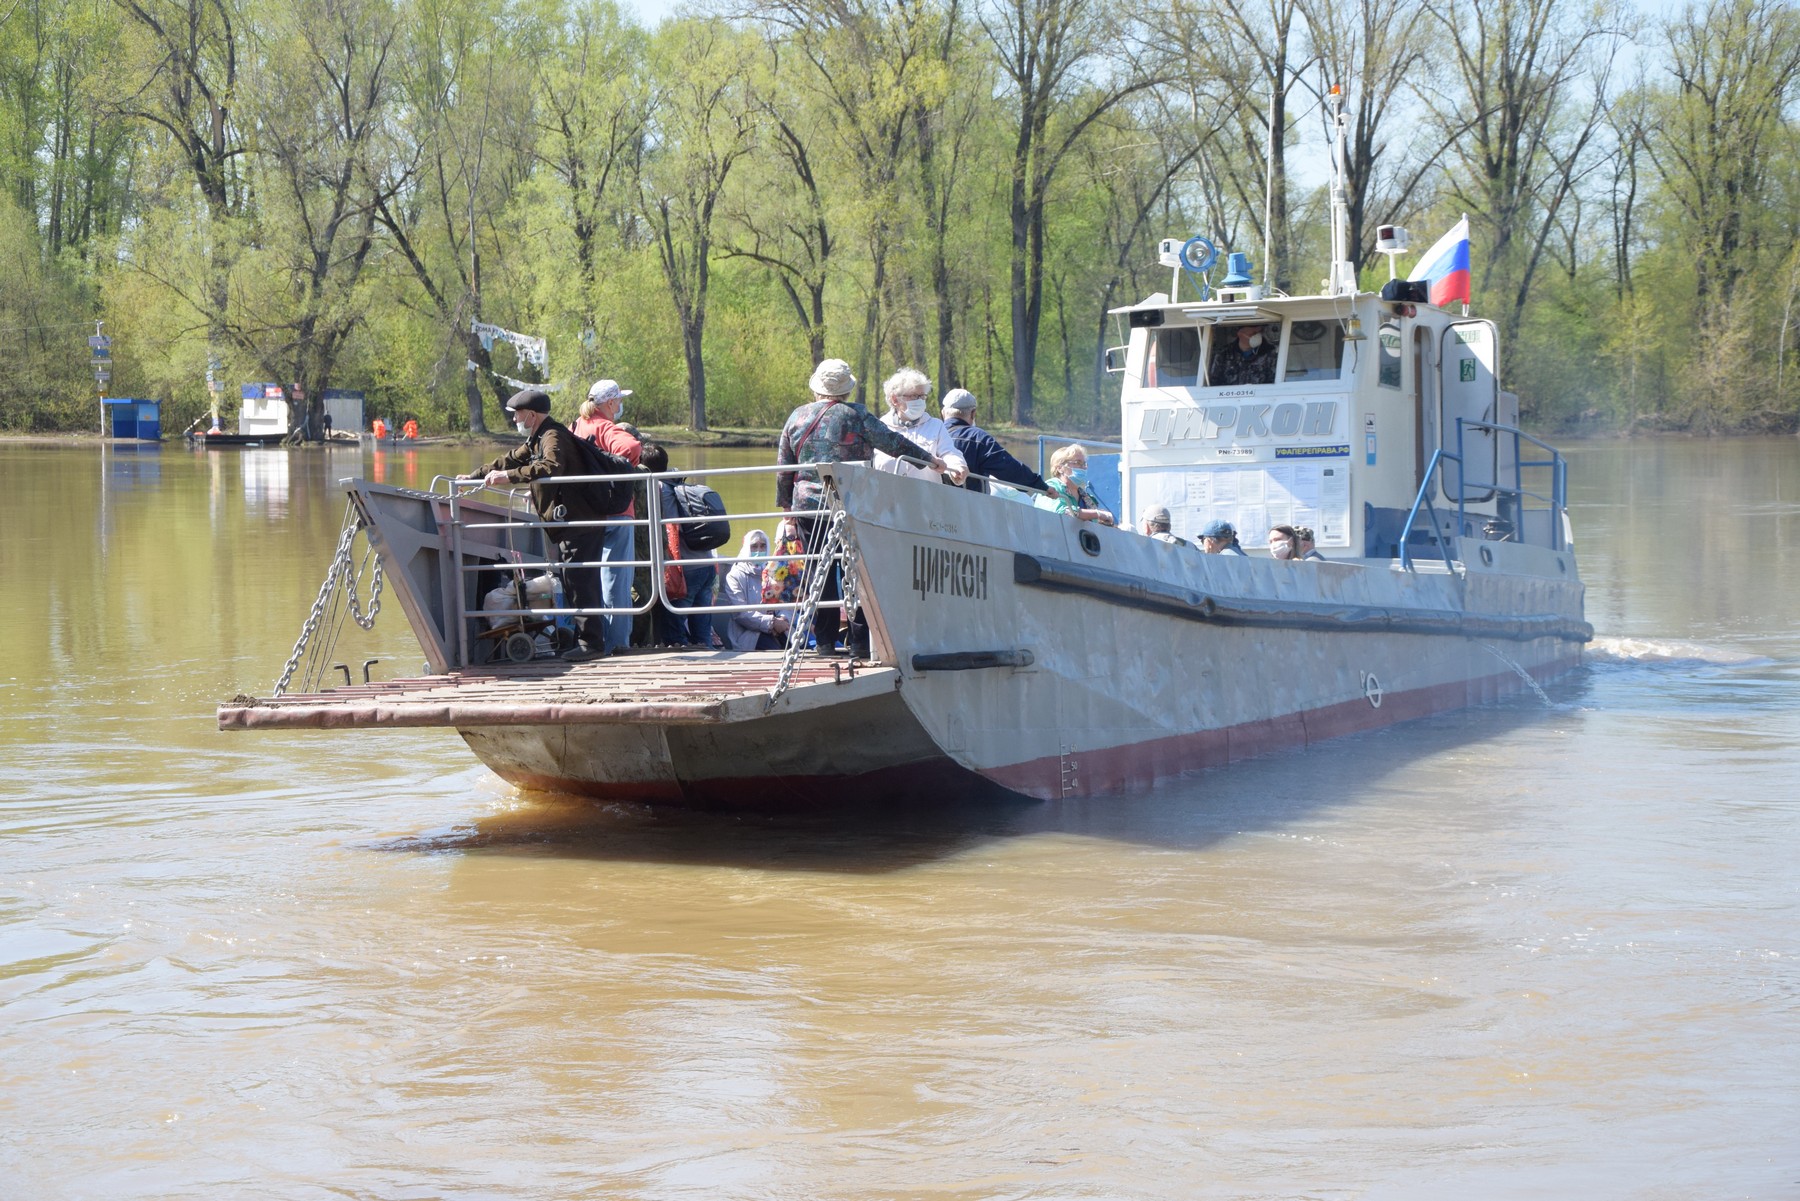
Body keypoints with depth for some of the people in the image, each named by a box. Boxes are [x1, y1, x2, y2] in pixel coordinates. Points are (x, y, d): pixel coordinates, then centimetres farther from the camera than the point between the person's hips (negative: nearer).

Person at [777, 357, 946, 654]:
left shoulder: (796, 417, 8)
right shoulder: (854, 415, -4)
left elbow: (783, 468, 11)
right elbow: (892, 442, -3)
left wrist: (785, 504, 22)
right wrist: (929, 459, 7)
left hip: (808, 507, 3)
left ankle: (824, 640, 6)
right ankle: (860, 639, 0)